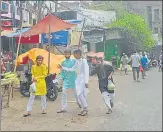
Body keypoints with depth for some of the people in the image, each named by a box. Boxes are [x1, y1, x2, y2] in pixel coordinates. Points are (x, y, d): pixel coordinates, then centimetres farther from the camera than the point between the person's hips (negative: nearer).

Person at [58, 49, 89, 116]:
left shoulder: (83, 61, -11)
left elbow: (86, 71, -15)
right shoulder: (77, 61, 13)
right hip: (78, 80, 8)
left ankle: (85, 108, -5)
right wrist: (62, 67, 15)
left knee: (80, 94, -16)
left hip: (83, 80, -8)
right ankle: (83, 109, 14)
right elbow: (72, 69, 18)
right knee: (79, 95, 6)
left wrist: (86, 82, -19)